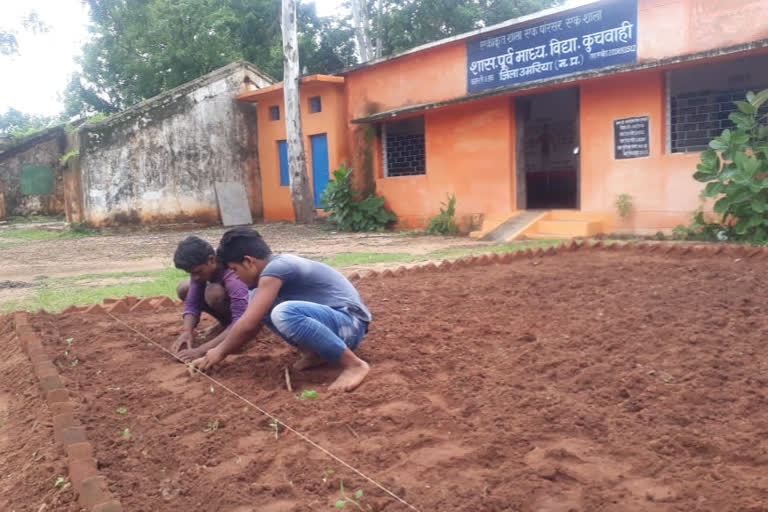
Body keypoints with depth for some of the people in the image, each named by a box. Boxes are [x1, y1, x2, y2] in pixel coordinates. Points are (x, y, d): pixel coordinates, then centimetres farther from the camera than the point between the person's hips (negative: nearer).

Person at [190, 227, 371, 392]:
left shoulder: (275, 269, -18)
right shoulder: (279, 266, 12)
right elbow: (253, 323, 21)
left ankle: (353, 364, -22)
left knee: (284, 313, -36)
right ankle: (312, 352, 6)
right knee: (258, 302, 7)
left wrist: (221, 352, -2)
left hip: (349, 324, -9)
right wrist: (221, 348, 19)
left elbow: (247, 325, -19)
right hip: (330, 317, 9)